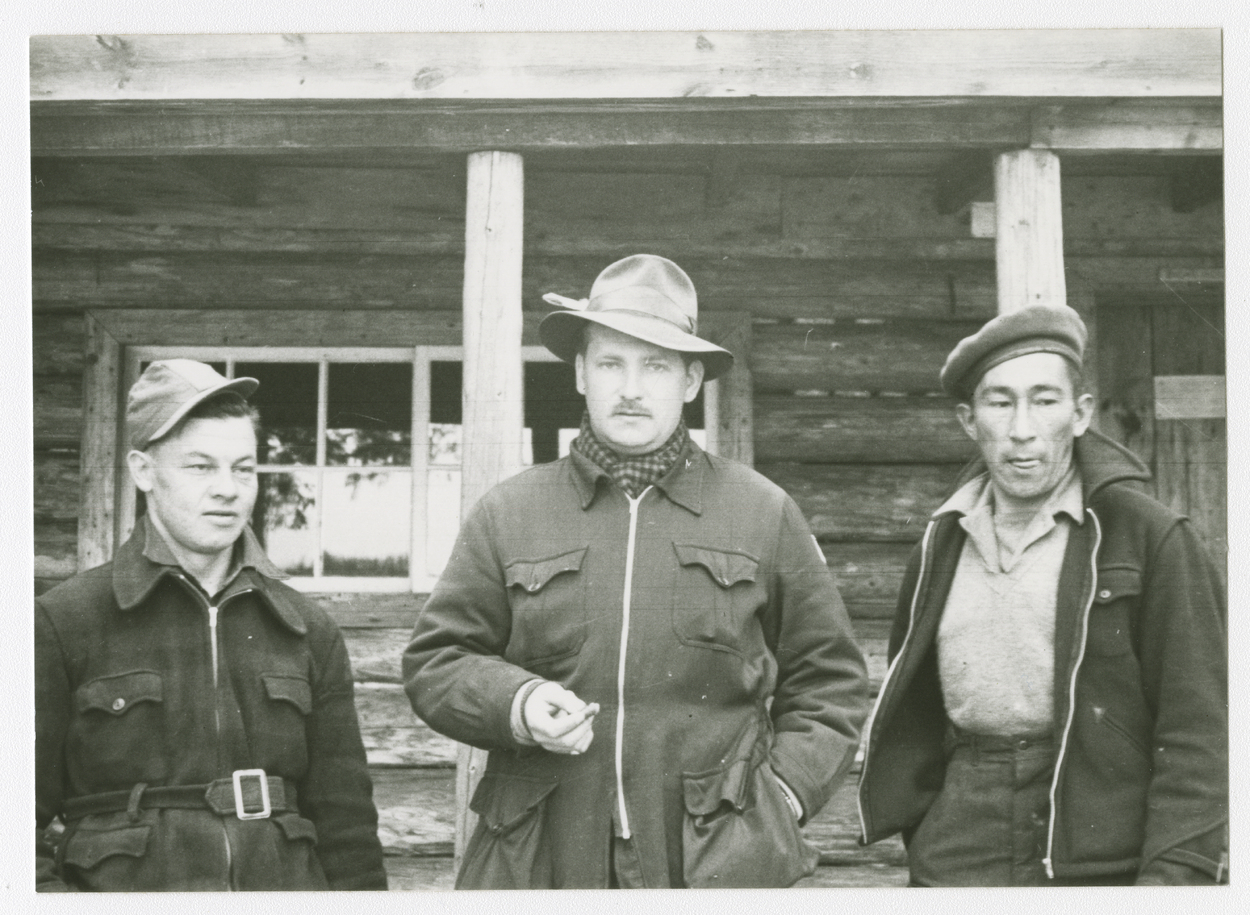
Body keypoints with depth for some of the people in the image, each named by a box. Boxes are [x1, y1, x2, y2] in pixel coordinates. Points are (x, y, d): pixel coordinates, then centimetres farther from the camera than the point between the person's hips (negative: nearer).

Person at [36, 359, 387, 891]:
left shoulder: (309, 633, 12)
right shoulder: (62, 623, 3)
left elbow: (345, 823, 13)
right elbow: (18, 821, 1)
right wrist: (48, 889, -12)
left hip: (288, 884, 3)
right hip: (123, 886, -2)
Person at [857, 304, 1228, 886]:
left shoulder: (1151, 537, -5)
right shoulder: (942, 546, 8)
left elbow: (1197, 729, -8)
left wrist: (1173, 875, -16)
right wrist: (924, 843, 7)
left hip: (1107, 865, -3)